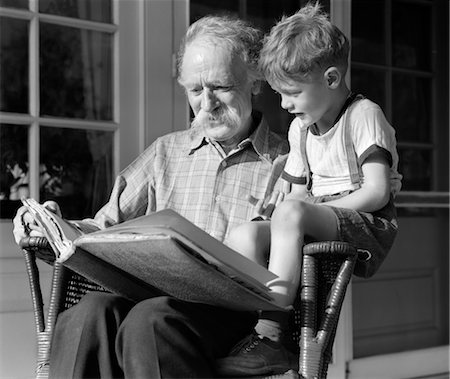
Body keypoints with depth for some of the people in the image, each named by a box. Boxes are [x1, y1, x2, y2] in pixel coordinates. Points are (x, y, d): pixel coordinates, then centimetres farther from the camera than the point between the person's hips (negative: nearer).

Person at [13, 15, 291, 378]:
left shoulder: (285, 162, 10)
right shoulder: (166, 152, 24)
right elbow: (108, 224, 20)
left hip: (240, 307, -3)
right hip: (157, 295, 4)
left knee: (149, 321, -35)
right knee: (92, 311, -30)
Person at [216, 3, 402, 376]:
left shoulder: (364, 114, -5)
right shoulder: (300, 128, 19)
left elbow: (377, 192, -13)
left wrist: (317, 208, -15)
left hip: (369, 224, -7)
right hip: (319, 224, 8)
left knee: (289, 213, -34)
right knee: (244, 234, -17)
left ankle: (270, 335, -35)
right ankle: (252, 330, -25)